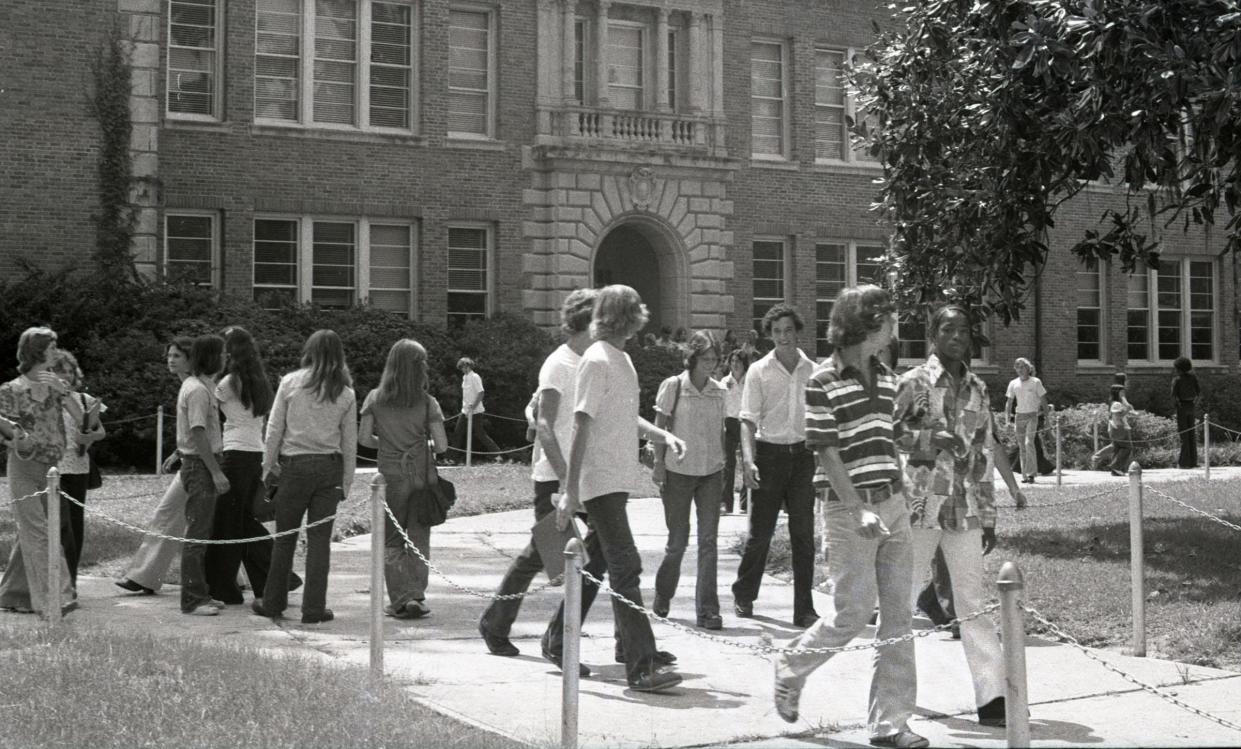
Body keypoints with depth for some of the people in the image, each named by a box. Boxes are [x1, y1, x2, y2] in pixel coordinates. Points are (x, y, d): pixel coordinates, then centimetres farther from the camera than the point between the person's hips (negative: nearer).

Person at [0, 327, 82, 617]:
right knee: (37, 533, -9)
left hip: (50, 468, 5)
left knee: (31, 534, 10)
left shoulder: (55, 384, 8)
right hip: (23, 467, -5)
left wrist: (62, 391, -10)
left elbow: (81, 420, 1)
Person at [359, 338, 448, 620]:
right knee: (419, 538, 11)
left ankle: (402, 599, 1)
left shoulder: (375, 398, -3)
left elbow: (364, 438, -5)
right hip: (423, 474, 0)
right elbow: (442, 445, -7)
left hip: (391, 475, 0)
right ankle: (416, 596, 7)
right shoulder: (427, 402, -5)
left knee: (392, 541, 10)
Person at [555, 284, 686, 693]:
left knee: (621, 567, 19)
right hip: (601, 482, -10)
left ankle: (633, 647, 31)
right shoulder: (597, 361, -14)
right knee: (625, 570, -12)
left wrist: (661, 434, 11)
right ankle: (641, 667, -14)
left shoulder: (622, 360, 15)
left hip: (618, 479, 10)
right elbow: (582, 427, -18)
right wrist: (571, 491, -20)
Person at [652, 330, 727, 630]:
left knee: (708, 540, -3)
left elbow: (720, 431, 14)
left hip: (711, 472, 3)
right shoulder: (673, 386, -4)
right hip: (678, 471, -3)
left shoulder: (718, 391, 6)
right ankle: (663, 596, 30)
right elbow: (659, 427, -2)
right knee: (678, 540, 6)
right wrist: (659, 463, -6)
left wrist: (722, 467, 13)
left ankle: (707, 610, -2)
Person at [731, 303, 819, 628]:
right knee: (760, 531, 3)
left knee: (803, 534, 1)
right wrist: (748, 459, -15)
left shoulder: (812, 371, 7)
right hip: (770, 452, -2)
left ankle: (804, 609, 6)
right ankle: (743, 596, 23)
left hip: (803, 454, 2)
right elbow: (748, 419, -3)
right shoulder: (759, 371, 0)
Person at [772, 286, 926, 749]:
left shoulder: (886, 377, 11)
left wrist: (900, 496, 14)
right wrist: (860, 510, -19)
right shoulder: (823, 381, -10)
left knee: (898, 616, 5)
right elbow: (826, 452, -13)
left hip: (893, 503, 7)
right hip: (849, 508, -7)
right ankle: (790, 667, 22)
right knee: (854, 613, -5)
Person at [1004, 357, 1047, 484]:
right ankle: (1024, 475, 10)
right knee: (1022, 446, 5)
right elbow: (1009, 402, 11)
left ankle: (1031, 473, -16)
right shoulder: (1013, 384, 7)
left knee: (1029, 443, -18)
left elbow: (1043, 399, 3)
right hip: (1019, 416, 4)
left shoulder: (1035, 382, -1)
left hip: (1032, 415, -3)